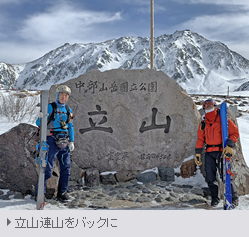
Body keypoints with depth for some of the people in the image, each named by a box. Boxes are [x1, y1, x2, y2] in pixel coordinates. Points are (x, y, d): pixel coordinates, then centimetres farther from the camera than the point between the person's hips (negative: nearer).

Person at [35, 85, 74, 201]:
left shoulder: (68, 110, 14)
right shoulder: (50, 107, -2)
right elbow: (38, 123, -7)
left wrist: (72, 141, 10)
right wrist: (41, 118, -29)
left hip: (64, 142, 6)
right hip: (52, 141, -5)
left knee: (66, 167, 6)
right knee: (47, 168, -7)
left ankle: (62, 192, 19)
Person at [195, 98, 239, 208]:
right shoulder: (203, 123, 12)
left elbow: (235, 132, -3)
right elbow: (200, 139, 16)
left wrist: (229, 146, -15)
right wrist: (198, 153, 10)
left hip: (221, 151, -5)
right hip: (209, 153, 5)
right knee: (210, 177, 4)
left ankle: (234, 199, 10)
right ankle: (215, 198, 22)